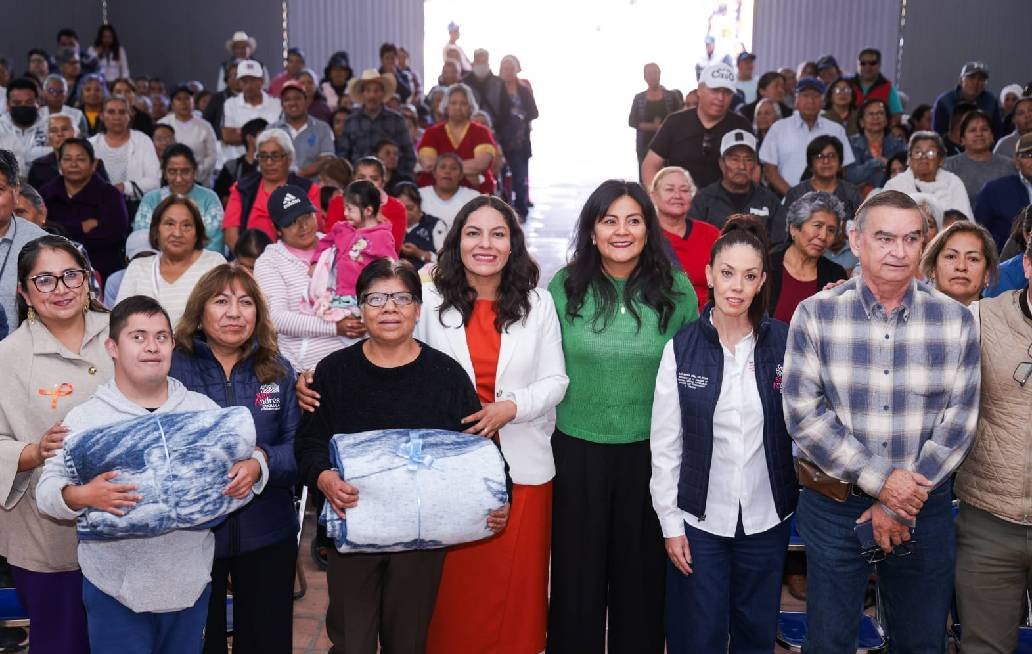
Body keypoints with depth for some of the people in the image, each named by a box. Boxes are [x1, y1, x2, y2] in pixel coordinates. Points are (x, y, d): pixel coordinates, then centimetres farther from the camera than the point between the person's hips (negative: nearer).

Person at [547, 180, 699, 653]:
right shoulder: (564, 286, -3)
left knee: (642, 570, 14)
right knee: (577, 569, 11)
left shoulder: (677, 290, -3)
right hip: (577, 447, 0)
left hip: (651, 449, 0)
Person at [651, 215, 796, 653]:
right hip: (700, 518, -1)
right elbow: (665, 443, -3)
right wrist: (670, 522, -3)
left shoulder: (784, 342, -4)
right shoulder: (682, 348, -6)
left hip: (767, 517, 1)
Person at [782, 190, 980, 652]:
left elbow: (959, 422, -4)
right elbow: (803, 413, -11)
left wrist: (900, 507, -10)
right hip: (833, 505, -1)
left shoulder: (955, 320, -1)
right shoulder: (816, 314, -6)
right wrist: (880, 480, -16)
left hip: (925, 509, 2)